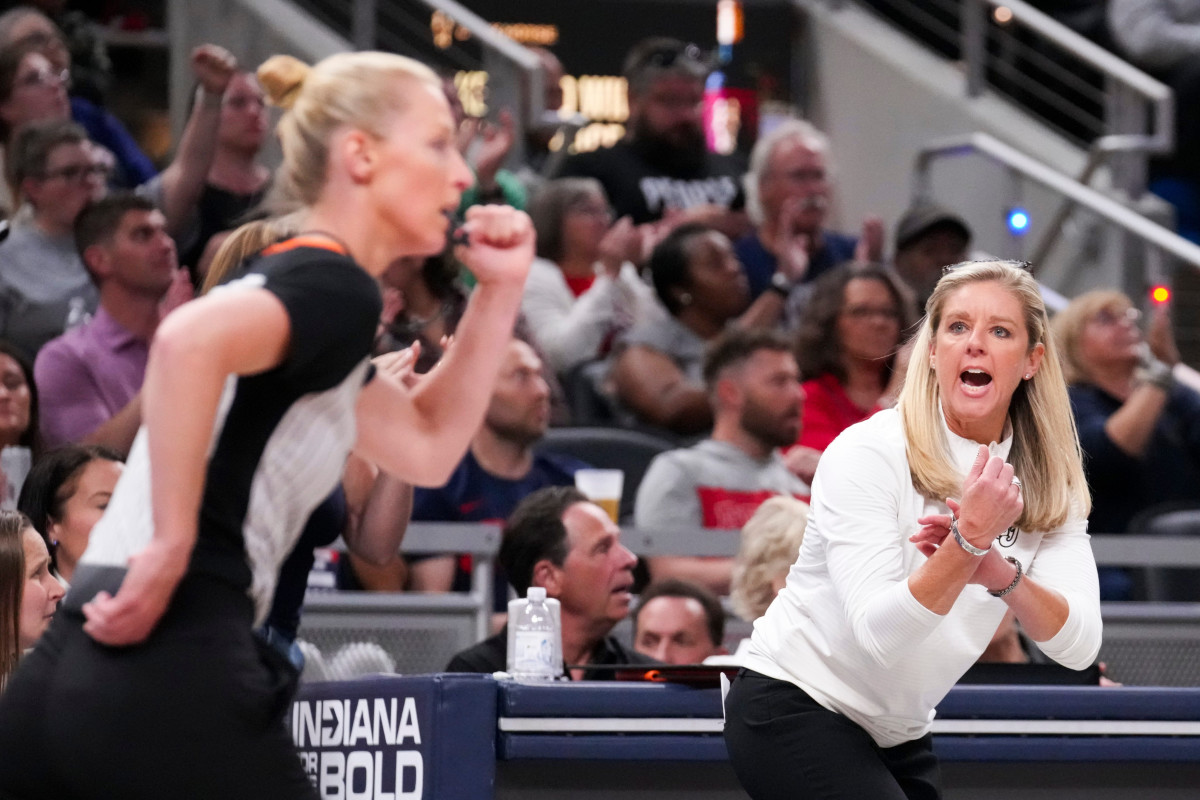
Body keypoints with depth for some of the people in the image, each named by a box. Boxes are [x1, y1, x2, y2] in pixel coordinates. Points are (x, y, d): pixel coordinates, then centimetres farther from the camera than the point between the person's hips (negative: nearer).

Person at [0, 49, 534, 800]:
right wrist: (169, 553, -23)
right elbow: (189, 342, -27)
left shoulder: (291, 283, 23)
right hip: (177, 676, -9)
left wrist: (500, 290, 25)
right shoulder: (337, 288, -6)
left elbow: (427, 446, 33)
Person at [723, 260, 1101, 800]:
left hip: (899, 733, 7)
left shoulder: (1050, 484, -2)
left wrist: (1000, 572, -34)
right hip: (794, 708, -6)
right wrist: (969, 541, -39)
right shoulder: (869, 454, -17)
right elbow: (878, 633, -27)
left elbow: (1078, 645, -16)